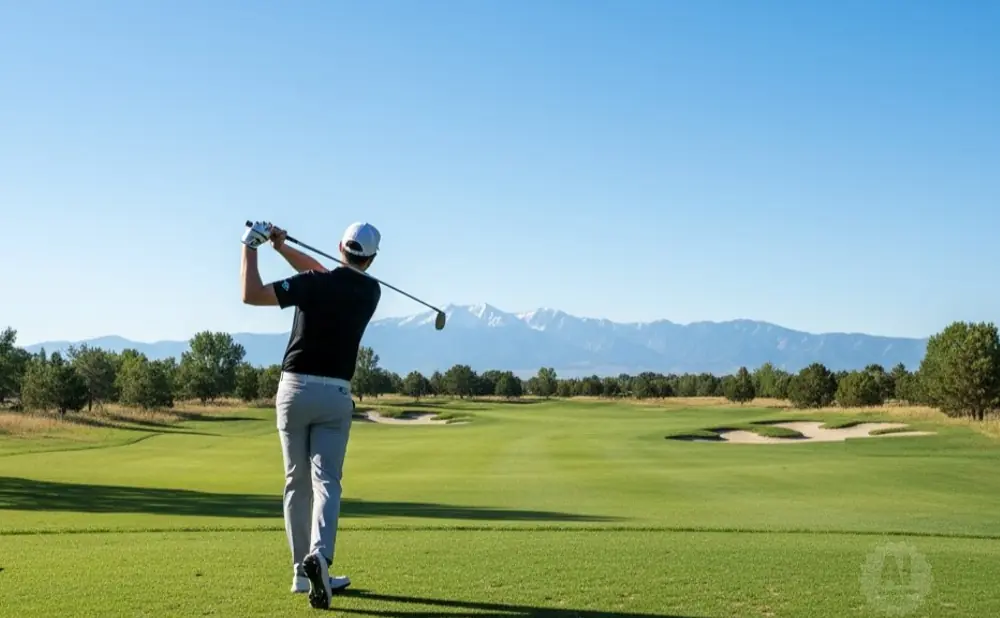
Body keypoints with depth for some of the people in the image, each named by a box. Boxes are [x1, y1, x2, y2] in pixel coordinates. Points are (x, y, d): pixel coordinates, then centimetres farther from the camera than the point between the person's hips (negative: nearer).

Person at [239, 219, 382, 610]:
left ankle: (303, 571, 11)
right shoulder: (371, 292, 4)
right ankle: (319, 554, -29)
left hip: (295, 389, 0)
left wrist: (251, 247, -5)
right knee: (326, 480, -4)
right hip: (335, 396, 1)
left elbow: (251, 295, -17)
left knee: (297, 482, 9)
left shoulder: (314, 284, -9)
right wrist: (283, 248, 13)